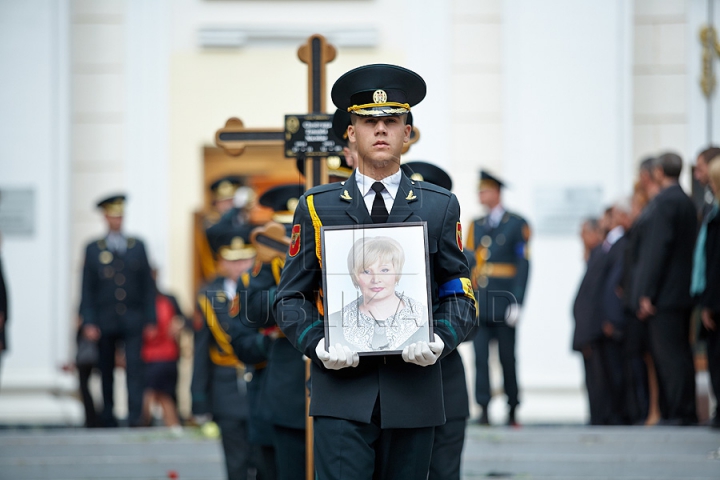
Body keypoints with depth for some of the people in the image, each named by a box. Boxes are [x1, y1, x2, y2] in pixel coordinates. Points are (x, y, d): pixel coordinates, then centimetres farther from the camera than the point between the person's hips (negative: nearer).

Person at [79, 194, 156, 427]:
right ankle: (108, 419, 14)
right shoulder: (93, 249, 6)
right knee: (106, 371, 6)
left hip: (132, 321, 0)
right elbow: (87, 289, 4)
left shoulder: (137, 246, 10)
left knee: (135, 368, -11)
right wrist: (89, 322, -4)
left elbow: (147, 284, 9)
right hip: (105, 321, 0)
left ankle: (136, 417, -16)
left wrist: (150, 319, 4)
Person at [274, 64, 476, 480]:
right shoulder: (317, 207, 8)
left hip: (413, 393, 2)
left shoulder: (440, 207, 10)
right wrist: (318, 345, -10)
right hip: (343, 394, -1)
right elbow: (291, 297, 9)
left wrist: (441, 340, -10)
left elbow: (460, 294, 10)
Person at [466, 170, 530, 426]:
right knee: (480, 356, -3)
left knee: (507, 357, 4)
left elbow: (523, 265, -5)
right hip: (479, 304, 4)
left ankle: (512, 410, 14)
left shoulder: (517, 224, 0)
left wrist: (516, 302, -12)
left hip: (503, 303, -4)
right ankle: (484, 410, -2)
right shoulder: (476, 225, 14)